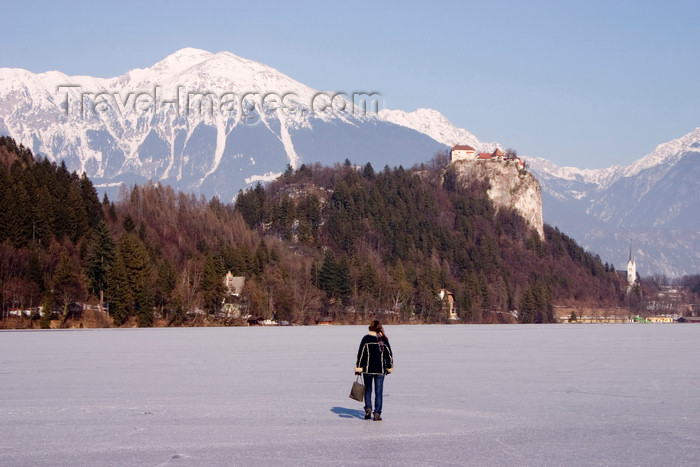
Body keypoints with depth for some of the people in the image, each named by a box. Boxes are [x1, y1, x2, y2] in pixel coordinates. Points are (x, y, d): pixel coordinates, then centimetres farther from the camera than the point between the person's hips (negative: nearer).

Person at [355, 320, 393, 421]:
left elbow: (361, 354, -7)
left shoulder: (366, 339, -6)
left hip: (368, 369, -1)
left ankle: (368, 408, 0)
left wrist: (358, 367, -3)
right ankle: (377, 413, -1)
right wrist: (389, 367, 19)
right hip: (380, 370, 1)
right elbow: (389, 354, 8)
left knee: (368, 390, 16)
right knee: (379, 392, 5)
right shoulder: (384, 340, 1)